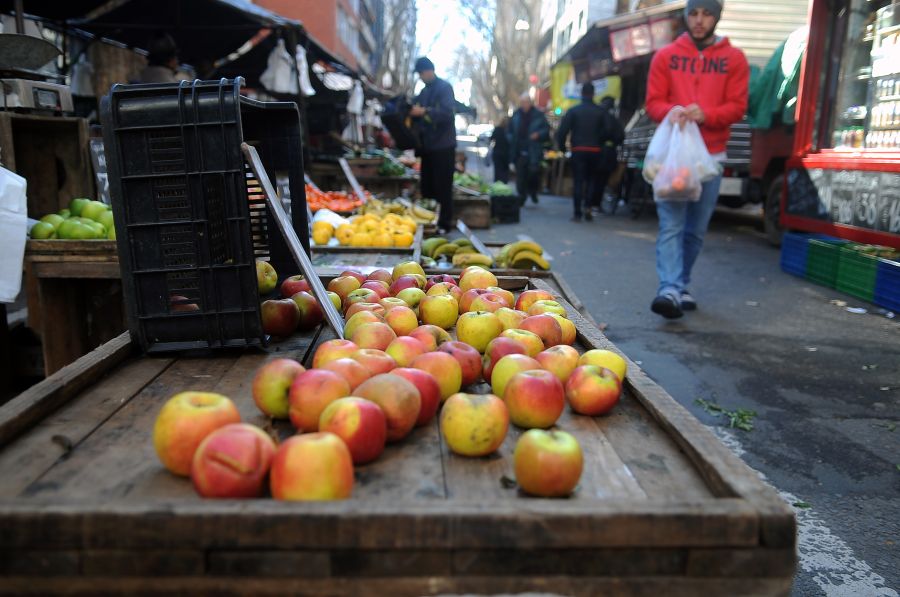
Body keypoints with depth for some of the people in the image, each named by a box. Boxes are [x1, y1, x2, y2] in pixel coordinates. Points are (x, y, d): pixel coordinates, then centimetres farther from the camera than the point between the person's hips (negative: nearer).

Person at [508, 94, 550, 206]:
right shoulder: (516, 115, 10)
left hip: (533, 151, -3)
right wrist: (512, 141, 4)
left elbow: (547, 129, 5)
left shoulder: (538, 115, 1)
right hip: (519, 151, 3)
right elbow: (509, 132, 19)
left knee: (534, 170, -12)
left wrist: (538, 134, -12)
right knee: (520, 174, 1)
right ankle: (522, 195, 12)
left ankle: (533, 191, 15)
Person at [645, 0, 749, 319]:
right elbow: (653, 103, 4)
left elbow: (737, 107, 1)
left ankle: (681, 286, 19)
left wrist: (705, 114, -18)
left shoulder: (734, 58, 6)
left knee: (696, 229, 7)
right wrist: (671, 111, -18)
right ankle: (670, 290, -18)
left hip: (711, 155, 2)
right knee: (671, 226, -11)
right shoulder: (666, 56, 7)